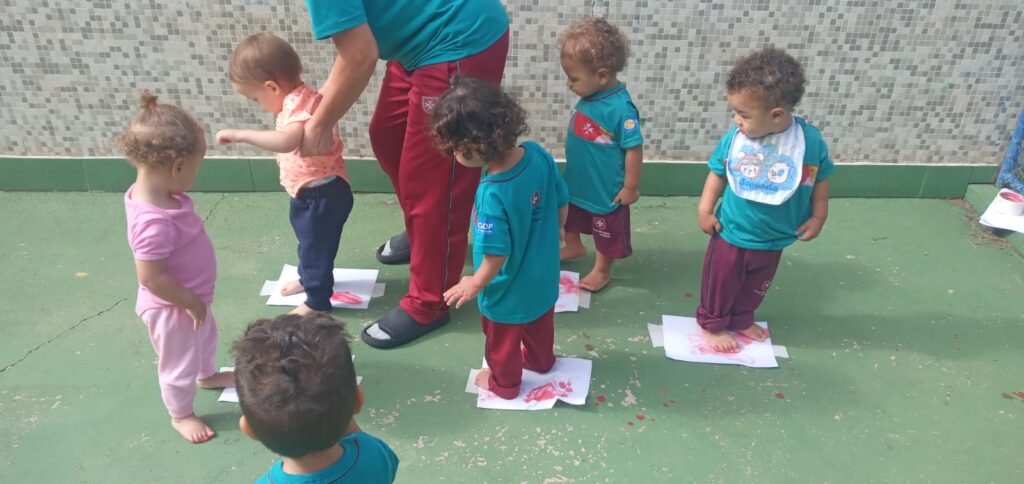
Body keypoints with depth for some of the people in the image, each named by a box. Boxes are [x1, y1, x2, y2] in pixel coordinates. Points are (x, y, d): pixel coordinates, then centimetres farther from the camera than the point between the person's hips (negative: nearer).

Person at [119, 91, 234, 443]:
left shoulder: (158, 192, -10)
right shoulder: (154, 222, -40)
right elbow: (151, 278, -34)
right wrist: (191, 303, -22)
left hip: (191, 298, 10)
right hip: (172, 308, -9)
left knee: (205, 338, 34)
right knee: (179, 364, 15)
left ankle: (207, 375, 61)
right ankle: (181, 415, 39)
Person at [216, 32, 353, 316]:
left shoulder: (297, 103, -29)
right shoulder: (298, 98, 3)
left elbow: (288, 141, -49)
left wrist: (241, 135, -46)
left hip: (322, 193, -11)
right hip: (310, 191, 11)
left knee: (317, 246, 6)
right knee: (308, 239, 29)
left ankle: (317, 302, 23)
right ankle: (308, 278, 52)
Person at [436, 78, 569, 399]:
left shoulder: (493, 195, -39)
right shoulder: (538, 154, -20)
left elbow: (496, 256, -29)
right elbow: (562, 204, -4)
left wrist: (475, 285, -10)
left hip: (509, 291, -6)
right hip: (543, 275, 7)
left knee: (502, 339, 24)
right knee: (540, 323, 34)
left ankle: (504, 383, 49)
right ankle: (540, 360, 61)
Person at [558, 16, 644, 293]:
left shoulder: (620, 108, -32)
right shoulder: (589, 96, -9)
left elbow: (634, 148, -26)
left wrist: (630, 188, -18)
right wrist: (573, 168, 16)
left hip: (605, 189, -8)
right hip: (577, 180, 8)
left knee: (606, 232, 17)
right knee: (569, 215, 30)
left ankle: (602, 271, 40)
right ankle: (573, 247, 56)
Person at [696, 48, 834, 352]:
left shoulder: (810, 141, -20)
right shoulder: (734, 139, -19)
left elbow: (820, 179, -4)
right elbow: (717, 173, -3)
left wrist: (818, 217, -1)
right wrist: (705, 209, -4)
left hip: (773, 241, 1)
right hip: (731, 235, -1)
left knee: (755, 287, 24)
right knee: (720, 284, 16)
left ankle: (741, 320, 49)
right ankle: (712, 323, 40)